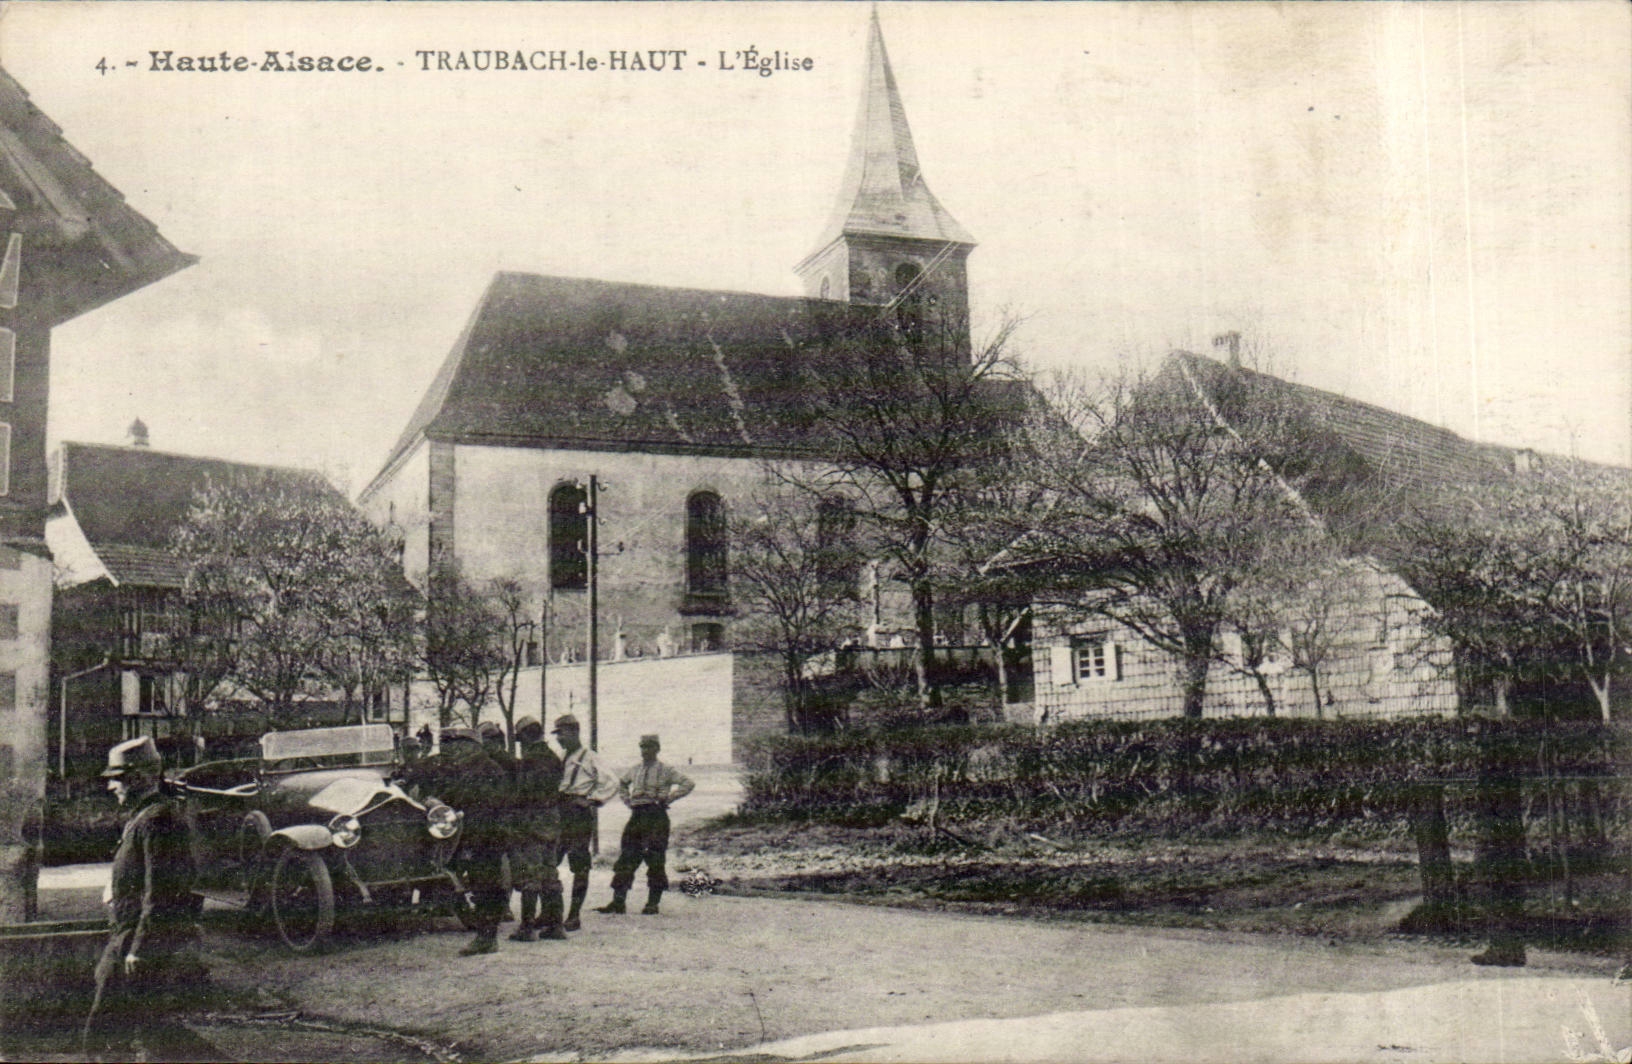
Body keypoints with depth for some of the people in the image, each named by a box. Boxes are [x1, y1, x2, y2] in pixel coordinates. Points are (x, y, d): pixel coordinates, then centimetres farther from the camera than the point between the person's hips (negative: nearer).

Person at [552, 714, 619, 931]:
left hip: (579, 815, -8)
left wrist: (592, 801, -13)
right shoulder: (561, 758, 17)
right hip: (558, 815, 8)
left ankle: (574, 916, 2)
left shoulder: (588, 758, -6)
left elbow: (612, 782, -14)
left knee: (580, 867, -2)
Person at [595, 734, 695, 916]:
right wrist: (627, 799, 18)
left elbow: (688, 784, -8)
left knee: (655, 862, -3)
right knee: (626, 859, 0)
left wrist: (668, 799, -10)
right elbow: (621, 783, 34)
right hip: (636, 816, 5)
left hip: (656, 815, -5)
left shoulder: (665, 770, -1)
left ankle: (653, 904, 5)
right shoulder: (635, 770, 14)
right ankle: (618, 901, 1)